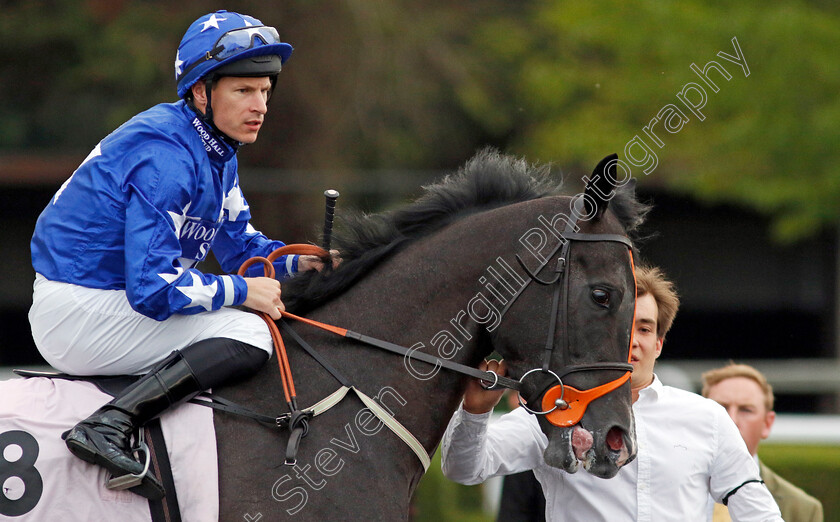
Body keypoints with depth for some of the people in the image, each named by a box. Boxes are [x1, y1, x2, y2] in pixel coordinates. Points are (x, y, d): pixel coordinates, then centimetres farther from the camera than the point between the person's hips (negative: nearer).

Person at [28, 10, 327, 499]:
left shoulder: (214, 151, 11)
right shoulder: (166, 157, -22)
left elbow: (241, 245, 19)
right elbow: (152, 289, -26)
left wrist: (301, 263, 0)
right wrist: (242, 290, -16)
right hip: (80, 315, -11)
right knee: (249, 334, -20)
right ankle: (109, 426, -27)